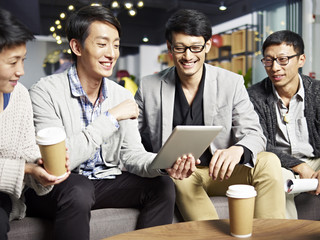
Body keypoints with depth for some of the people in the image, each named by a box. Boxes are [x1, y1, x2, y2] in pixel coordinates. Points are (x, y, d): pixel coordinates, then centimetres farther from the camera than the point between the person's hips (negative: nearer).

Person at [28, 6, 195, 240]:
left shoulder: (123, 96, 2)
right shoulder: (45, 92, -15)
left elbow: (132, 153, -2)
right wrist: (111, 117, -24)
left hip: (106, 181, 5)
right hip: (57, 185, -4)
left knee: (162, 185, -13)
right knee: (76, 190, -36)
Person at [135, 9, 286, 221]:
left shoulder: (232, 83, -2)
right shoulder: (148, 87, -1)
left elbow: (254, 134, -6)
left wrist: (237, 150, -31)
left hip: (220, 171, 1)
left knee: (268, 162, -24)